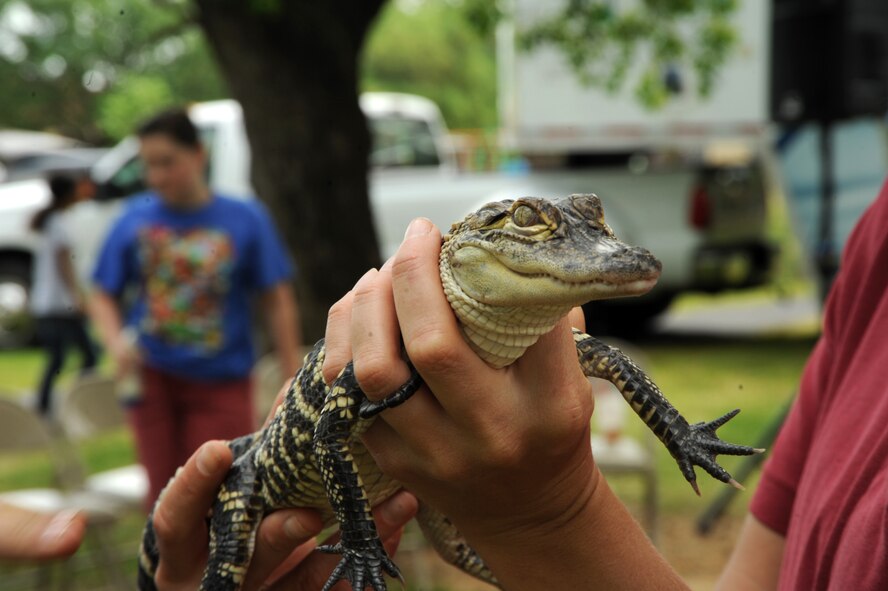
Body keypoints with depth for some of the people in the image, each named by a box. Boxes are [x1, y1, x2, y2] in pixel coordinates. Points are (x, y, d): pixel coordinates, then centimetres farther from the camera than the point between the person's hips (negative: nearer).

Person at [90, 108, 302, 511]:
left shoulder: (245, 219, -6)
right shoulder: (134, 220, -1)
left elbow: (278, 302, -2)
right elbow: (104, 297, 7)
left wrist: (293, 381, -4)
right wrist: (116, 342, -15)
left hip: (220, 382, -2)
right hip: (153, 376, 2)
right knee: (165, 494, 8)